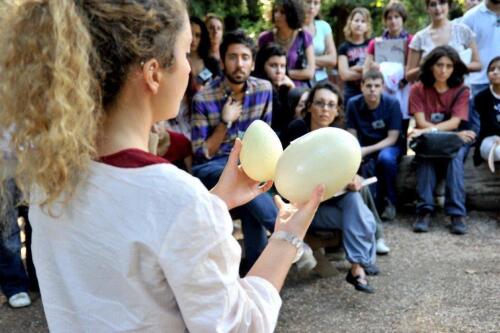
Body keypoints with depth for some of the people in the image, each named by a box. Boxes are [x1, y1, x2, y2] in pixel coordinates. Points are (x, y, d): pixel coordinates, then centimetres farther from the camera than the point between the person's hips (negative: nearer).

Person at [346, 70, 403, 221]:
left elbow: (392, 138, -16)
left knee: (385, 157, -36)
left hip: (388, 146, -1)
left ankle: (389, 201, -14)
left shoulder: (392, 103, -16)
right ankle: (374, 202, -11)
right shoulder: (353, 104, -10)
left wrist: (367, 150, -28)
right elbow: (352, 136, -4)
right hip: (363, 148, 2)